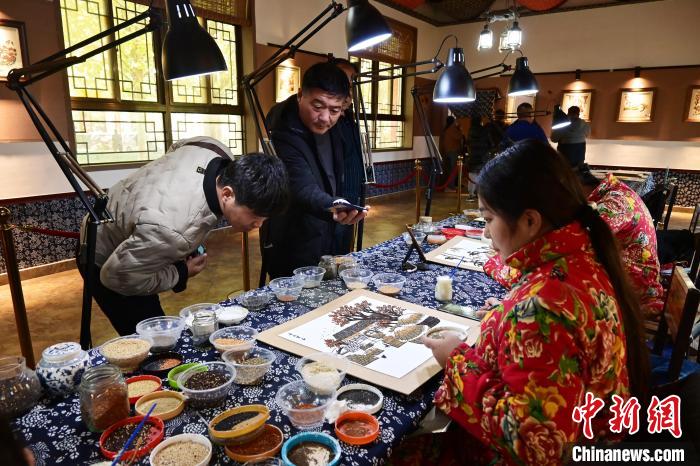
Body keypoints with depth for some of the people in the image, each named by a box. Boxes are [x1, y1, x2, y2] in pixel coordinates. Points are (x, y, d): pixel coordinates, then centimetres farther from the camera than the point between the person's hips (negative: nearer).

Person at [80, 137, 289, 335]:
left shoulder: (220, 153, -23)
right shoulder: (175, 230, -46)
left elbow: (176, 147, 2)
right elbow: (116, 276, -29)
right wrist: (181, 274, -20)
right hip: (106, 263, -7)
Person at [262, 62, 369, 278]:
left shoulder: (333, 127, -3)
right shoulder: (283, 136, -28)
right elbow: (304, 190, -41)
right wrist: (333, 209, -59)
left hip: (329, 242, 8)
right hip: (293, 250, -8)